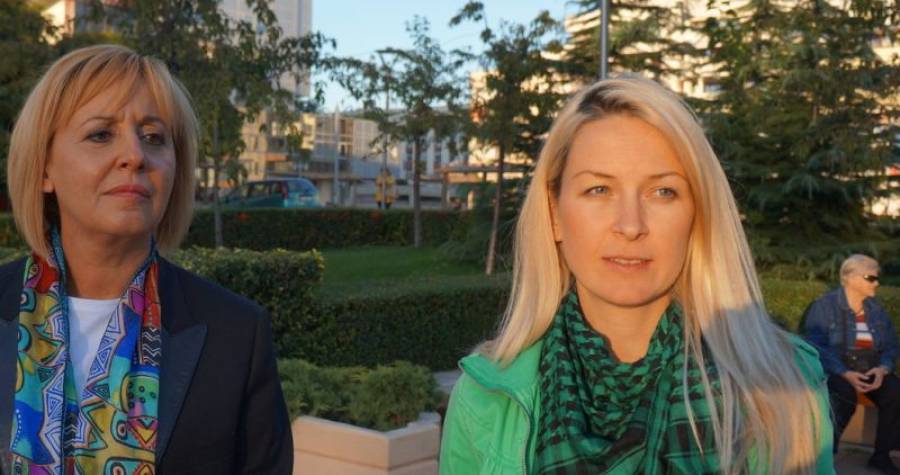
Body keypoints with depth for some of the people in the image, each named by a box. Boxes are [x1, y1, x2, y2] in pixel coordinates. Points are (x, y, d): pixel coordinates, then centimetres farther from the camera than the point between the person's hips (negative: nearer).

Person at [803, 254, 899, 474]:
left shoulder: (876, 309, 12)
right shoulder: (823, 306, -5)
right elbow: (816, 347, -14)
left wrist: (882, 369, -13)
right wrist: (845, 373, -26)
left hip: (870, 370, 5)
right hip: (834, 370, -5)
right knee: (845, 395, -37)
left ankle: (882, 455, -8)